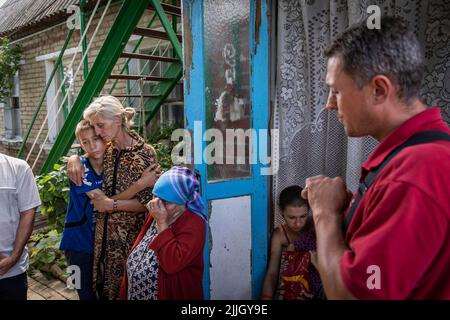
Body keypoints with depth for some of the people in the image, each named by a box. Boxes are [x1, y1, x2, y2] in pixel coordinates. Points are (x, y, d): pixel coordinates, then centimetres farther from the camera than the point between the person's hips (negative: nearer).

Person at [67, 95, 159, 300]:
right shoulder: (106, 149, 3)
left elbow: (149, 202, -12)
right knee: (103, 286, 16)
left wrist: (112, 204, -14)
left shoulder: (145, 153, -13)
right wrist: (74, 158, 1)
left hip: (131, 235, -5)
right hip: (104, 234, 5)